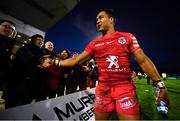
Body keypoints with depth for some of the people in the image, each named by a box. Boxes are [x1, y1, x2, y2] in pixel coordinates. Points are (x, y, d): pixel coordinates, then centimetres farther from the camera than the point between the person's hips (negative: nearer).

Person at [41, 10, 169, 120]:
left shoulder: (127, 37, 4)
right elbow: (76, 60, 9)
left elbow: (143, 60, 2)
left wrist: (160, 84, -3)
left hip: (125, 88, -2)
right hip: (102, 89, 3)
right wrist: (55, 62, 6)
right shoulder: (94, 44, 8)